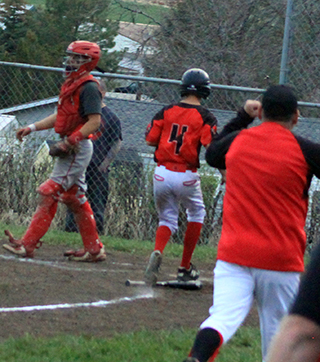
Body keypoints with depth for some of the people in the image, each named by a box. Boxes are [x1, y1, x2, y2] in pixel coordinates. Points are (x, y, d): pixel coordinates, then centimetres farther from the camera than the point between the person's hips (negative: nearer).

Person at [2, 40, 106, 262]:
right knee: (75, 199, 13)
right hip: (70, 147, 10)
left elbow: (94, 121, -22)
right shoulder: (71, 83, 16)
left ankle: (28, 245, -12)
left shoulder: (88, 87, -15)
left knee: (49, 194, -11)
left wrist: (69, 142, -25)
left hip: (78, 147, -10)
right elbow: (61, 116, 24)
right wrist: (32, 128, 16)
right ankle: (94, 250, 17)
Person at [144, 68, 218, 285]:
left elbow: (151, 139, 3)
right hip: (187, 176, -2)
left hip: (162, 174, 2)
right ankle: (186, 267, 20)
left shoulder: (166, 112, 3)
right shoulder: (206, 118, -5)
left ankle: (157, 253, -17)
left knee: (167, 219, 16)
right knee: (196, 214, 24)